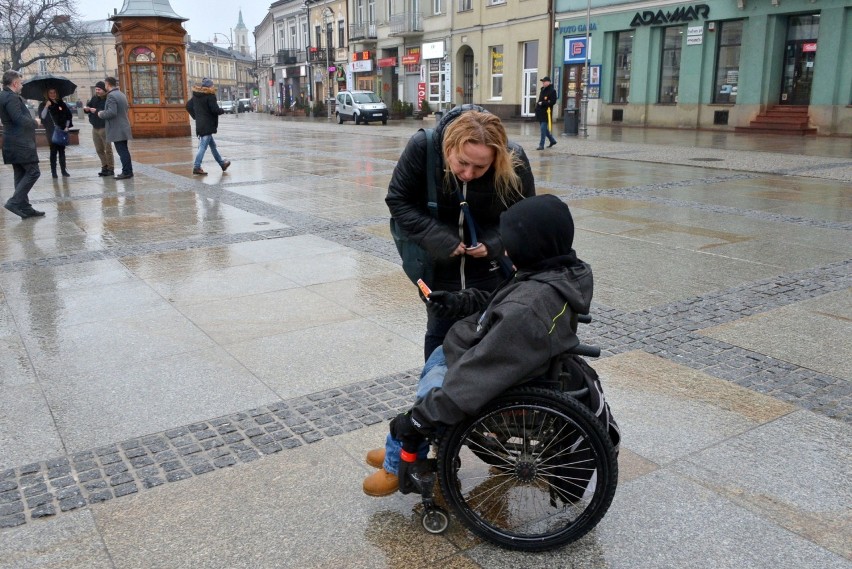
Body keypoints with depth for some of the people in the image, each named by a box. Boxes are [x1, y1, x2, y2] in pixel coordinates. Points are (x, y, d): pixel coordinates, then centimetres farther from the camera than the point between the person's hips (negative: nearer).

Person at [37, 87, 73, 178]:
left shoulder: (62, 103, 8)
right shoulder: (43, 105, 2)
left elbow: (69, 115, 12)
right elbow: (42, 117, -10)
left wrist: (67, 127, 2)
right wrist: (46, 107, -20)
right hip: (51, 132, -2)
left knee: (62, 150, 6)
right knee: (53, 151, -3)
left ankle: (63, 170, 9)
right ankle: (53, 171, 0)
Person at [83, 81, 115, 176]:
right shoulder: (94, 98, 9)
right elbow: (88, 106, 15)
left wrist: (97, 111, -26)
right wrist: (86, 109, -7)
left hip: (104, 128, -7)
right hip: (95, 128, 7)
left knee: (108, 149, -2)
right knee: (99, 150, 11)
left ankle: (111, 169, 3)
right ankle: (104, 167, 20)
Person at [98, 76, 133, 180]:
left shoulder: (111, 96, -14)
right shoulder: (121, 94, 15)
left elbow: (112, 112, -25)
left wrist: (101, 114, -7)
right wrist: (104, 112, 22)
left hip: (117, 129, -9)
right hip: (123, 128, 9)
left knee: (122, 151, -7)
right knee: (124, 150, 13)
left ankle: (126, 172, -7)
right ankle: (128, 171, 17)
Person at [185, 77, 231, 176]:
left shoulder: (196, 95, 11)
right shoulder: (210, 95, -13)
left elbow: (188, 105, 14)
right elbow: (215, 109, -19)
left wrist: (195, 116, 18)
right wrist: (222, 111, 0)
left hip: (199, 125, 9)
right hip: (208, 125, -9)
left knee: (212, 145, 19)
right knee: (203, 146, -9)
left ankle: (222, 164, 30)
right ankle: (197, 167, -12)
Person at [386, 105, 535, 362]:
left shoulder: (514, 160, -24)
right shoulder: (422, 148, -26)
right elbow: (398, 200, -13)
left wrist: (494, 243, -23)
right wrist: (438, 238, -24)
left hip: (490, 270, 0)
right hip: (440, 266, 0)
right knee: (439, 335, 16)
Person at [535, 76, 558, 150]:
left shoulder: (552, 91, -10)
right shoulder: (542, 89, 16)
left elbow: (553, 102, -17)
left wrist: (542, 103, -20)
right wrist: (538, 104, 8)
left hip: (546, 112, -9)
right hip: (540, 112, 9)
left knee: (543, 128, -9)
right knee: (543, 128, 16)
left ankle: (541, 145, -5)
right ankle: (552, 140, 32)